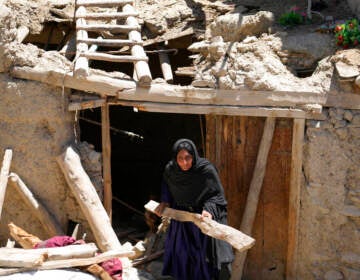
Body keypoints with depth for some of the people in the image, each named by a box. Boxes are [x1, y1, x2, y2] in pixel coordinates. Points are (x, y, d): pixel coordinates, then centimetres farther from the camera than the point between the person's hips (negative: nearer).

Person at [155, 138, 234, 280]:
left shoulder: (207, 170, -24)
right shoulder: (170, 169, -11)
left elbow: (217, 195, -15)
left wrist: (209, 210, -30)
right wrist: (165, 201, 2)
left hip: (203, 219, -4)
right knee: (181, 255, 16)